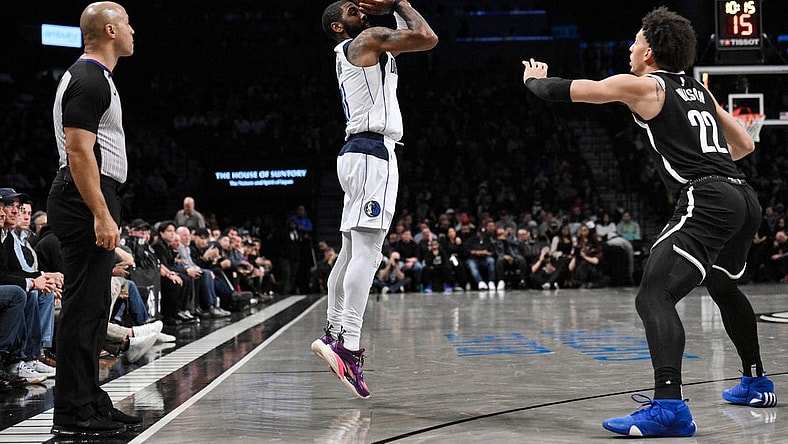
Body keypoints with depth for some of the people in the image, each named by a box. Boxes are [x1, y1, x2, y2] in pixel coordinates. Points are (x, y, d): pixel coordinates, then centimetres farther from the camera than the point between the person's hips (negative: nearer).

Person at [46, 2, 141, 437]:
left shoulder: (93, 77, 20)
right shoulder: (89, 81, -13)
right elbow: (79, 152, -21)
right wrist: (102, 216, -25)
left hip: (91, 201, 11)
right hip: (86, 202, -11)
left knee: (92, 305, 13)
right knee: (84, 305, -9)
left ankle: (90, 402, 20)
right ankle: (74, 413, -5)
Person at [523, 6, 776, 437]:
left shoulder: (643, 86, 2)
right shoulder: (699, 90, 22)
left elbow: (564, 91, 7)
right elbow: (745, 145, 28)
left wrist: (534, 79, 28)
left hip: (707, 202, -9)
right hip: (744, 197, 9)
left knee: (653, 296, -18)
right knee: (723, 287, 33)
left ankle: (669, 406, -36)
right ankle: (756, 383, 45)